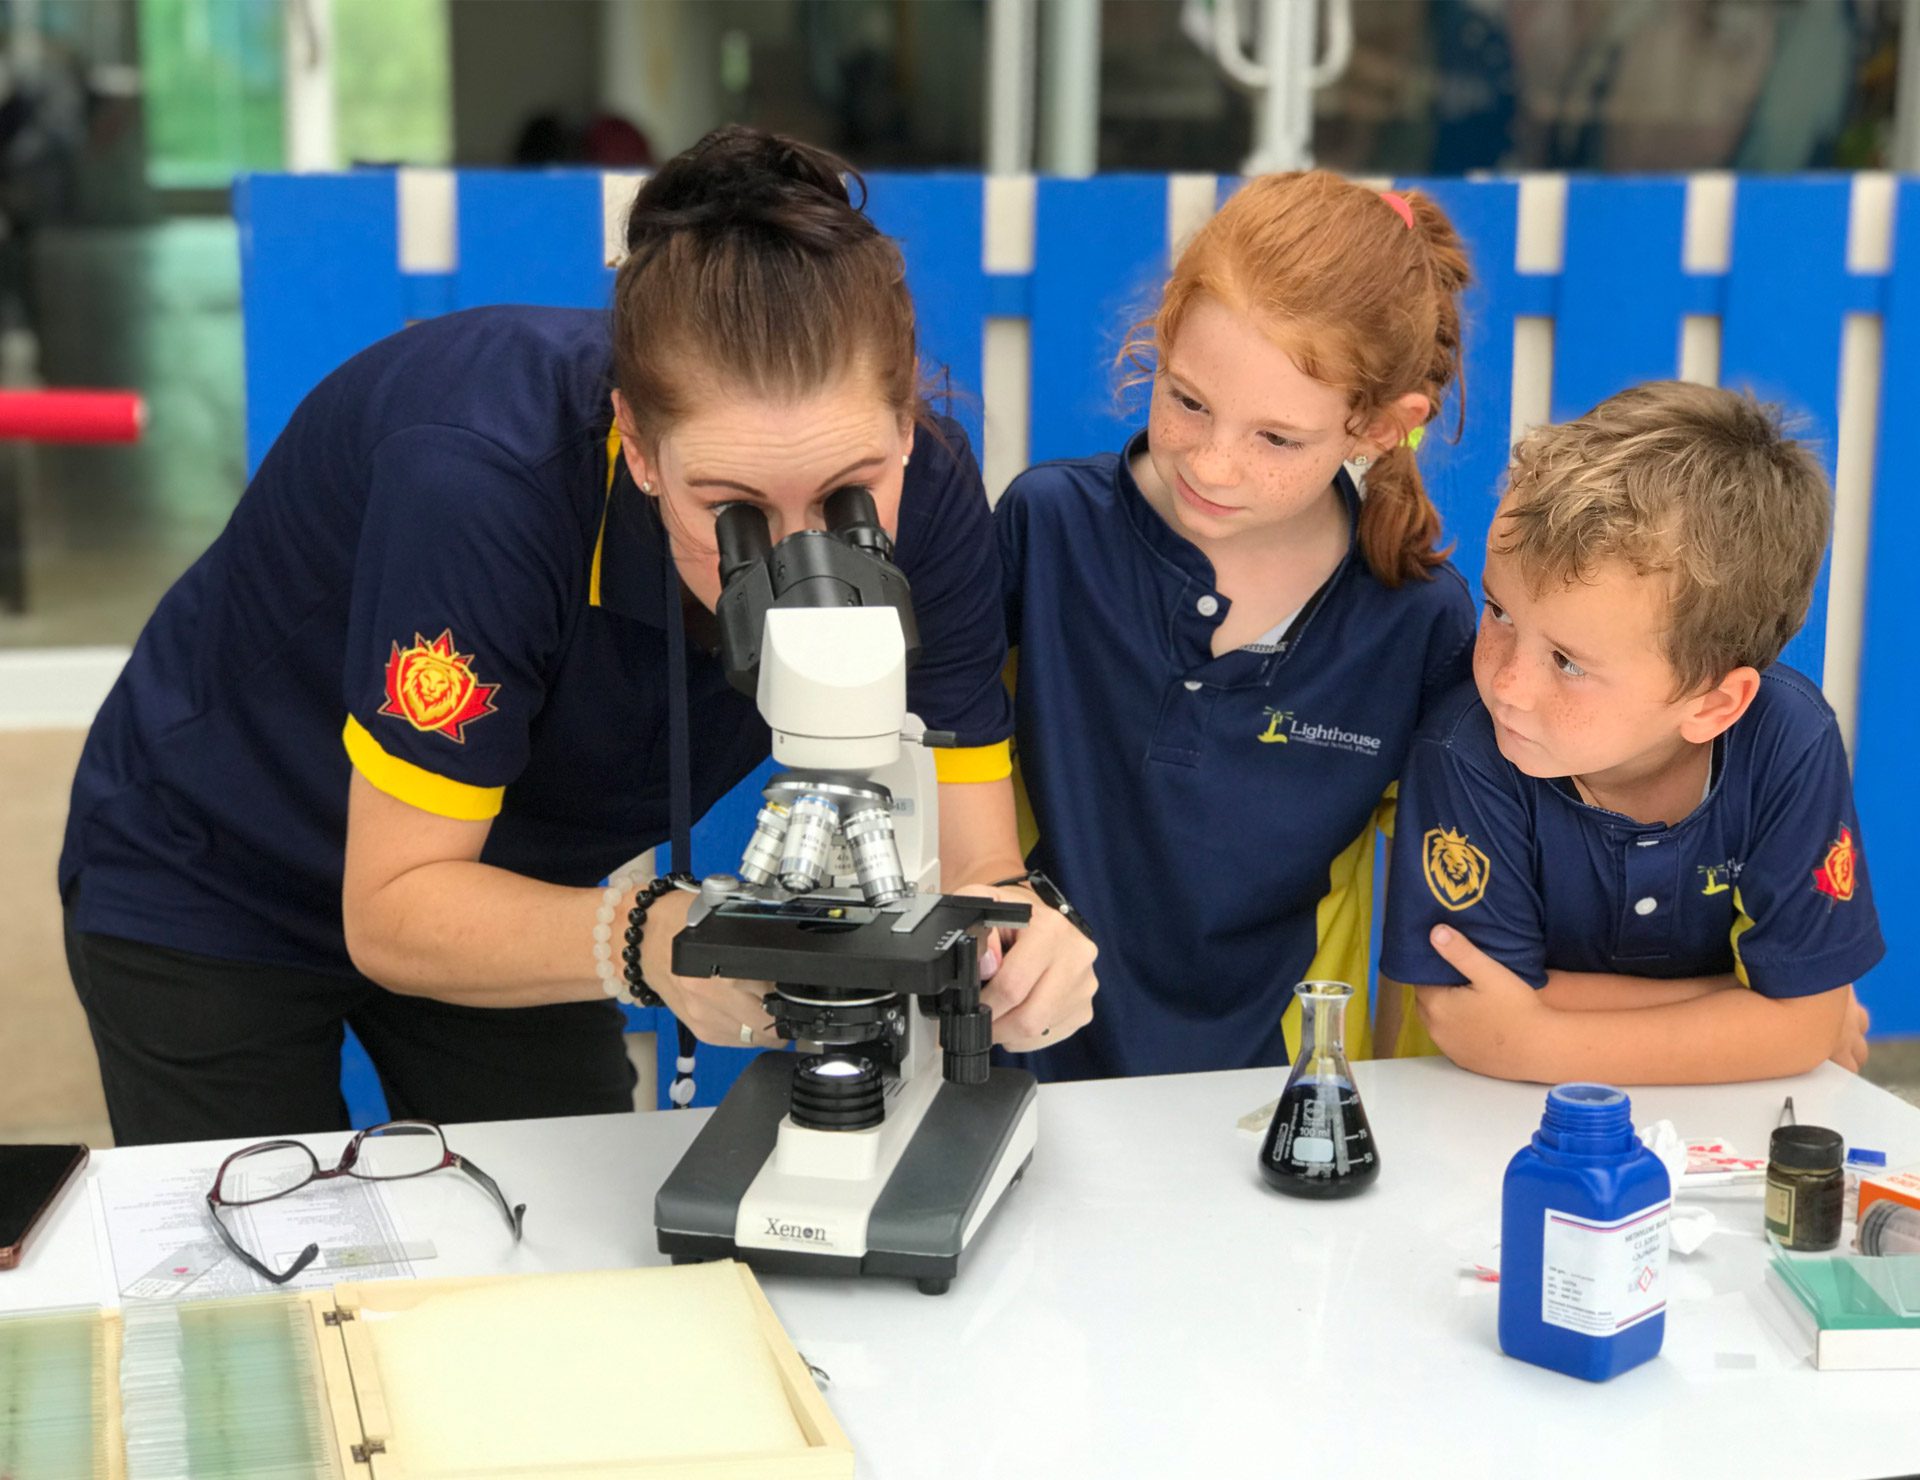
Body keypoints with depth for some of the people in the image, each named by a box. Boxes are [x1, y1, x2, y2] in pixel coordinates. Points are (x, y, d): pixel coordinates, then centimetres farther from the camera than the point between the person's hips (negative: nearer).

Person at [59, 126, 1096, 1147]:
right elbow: (392, 908, -33)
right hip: (216, 890, -4)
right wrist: (651, 941, -51)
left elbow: (966, 865, -21)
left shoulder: (923, 493, -24)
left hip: (494, 888, 4)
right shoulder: (479, 478, -39)